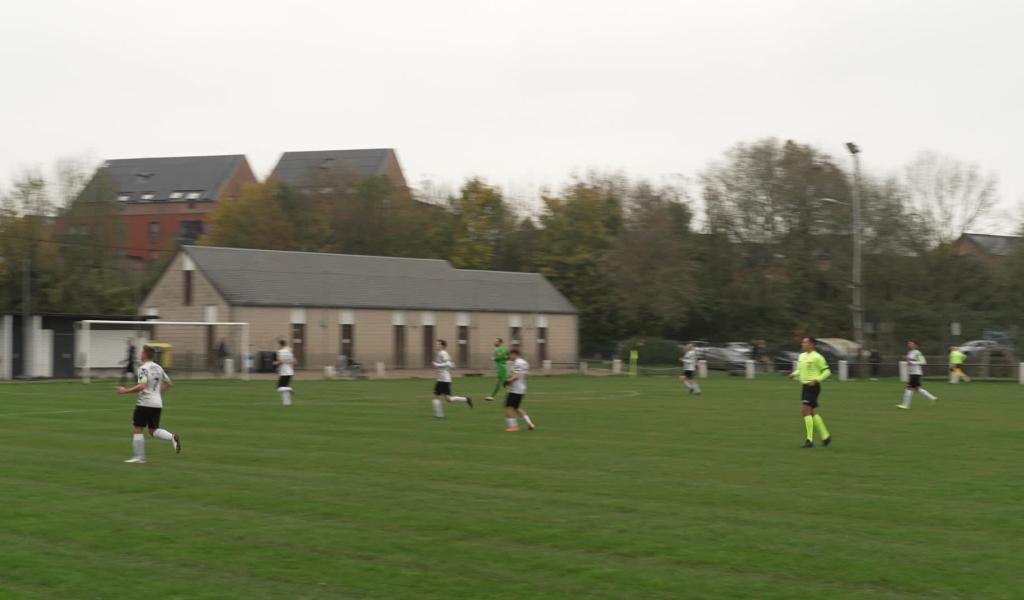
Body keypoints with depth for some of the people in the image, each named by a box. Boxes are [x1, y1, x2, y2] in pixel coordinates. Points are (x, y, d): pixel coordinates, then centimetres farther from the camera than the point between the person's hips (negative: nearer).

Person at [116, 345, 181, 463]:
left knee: (137, 429, 3)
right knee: (153, 431, 14)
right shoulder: (158, 368, 11)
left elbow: (141, 386, -24)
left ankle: (139, 457, 4)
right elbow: (168, 384, 17)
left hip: (145, 403, -7)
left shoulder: (144, 368, -12)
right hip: (157, 403, 7)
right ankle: (172, 437, -11)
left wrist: (125, 391, -16)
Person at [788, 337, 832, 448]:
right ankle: (826, 436, 21)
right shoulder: (802, 356, 12)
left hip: (813, 386, -8)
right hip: (805, 386, 8)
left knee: (806, 410, -14)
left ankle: (809, 440, -12)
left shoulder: (817, 357, -11)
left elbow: (827, 371, -7)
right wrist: (794, 374, 5)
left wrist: (816, 380, -18)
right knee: (812, 412, 10)